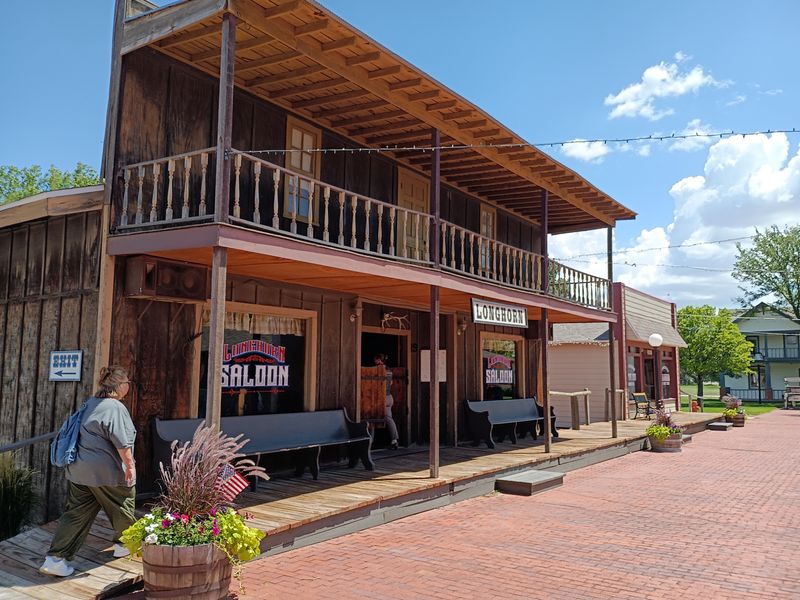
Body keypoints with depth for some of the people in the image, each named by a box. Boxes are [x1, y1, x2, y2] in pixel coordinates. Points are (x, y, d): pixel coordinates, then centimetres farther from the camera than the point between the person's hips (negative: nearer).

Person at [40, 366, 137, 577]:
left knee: (76, 514, 10)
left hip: (78, 470, 8)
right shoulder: (115, 407, -17)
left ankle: (55, 558, 5)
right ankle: (124, 544, 32)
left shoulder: (90, 403, 11)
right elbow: (122, 442, -21)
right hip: (107, 472, -8)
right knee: (122, 507, 15)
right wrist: (130, 465, -12)